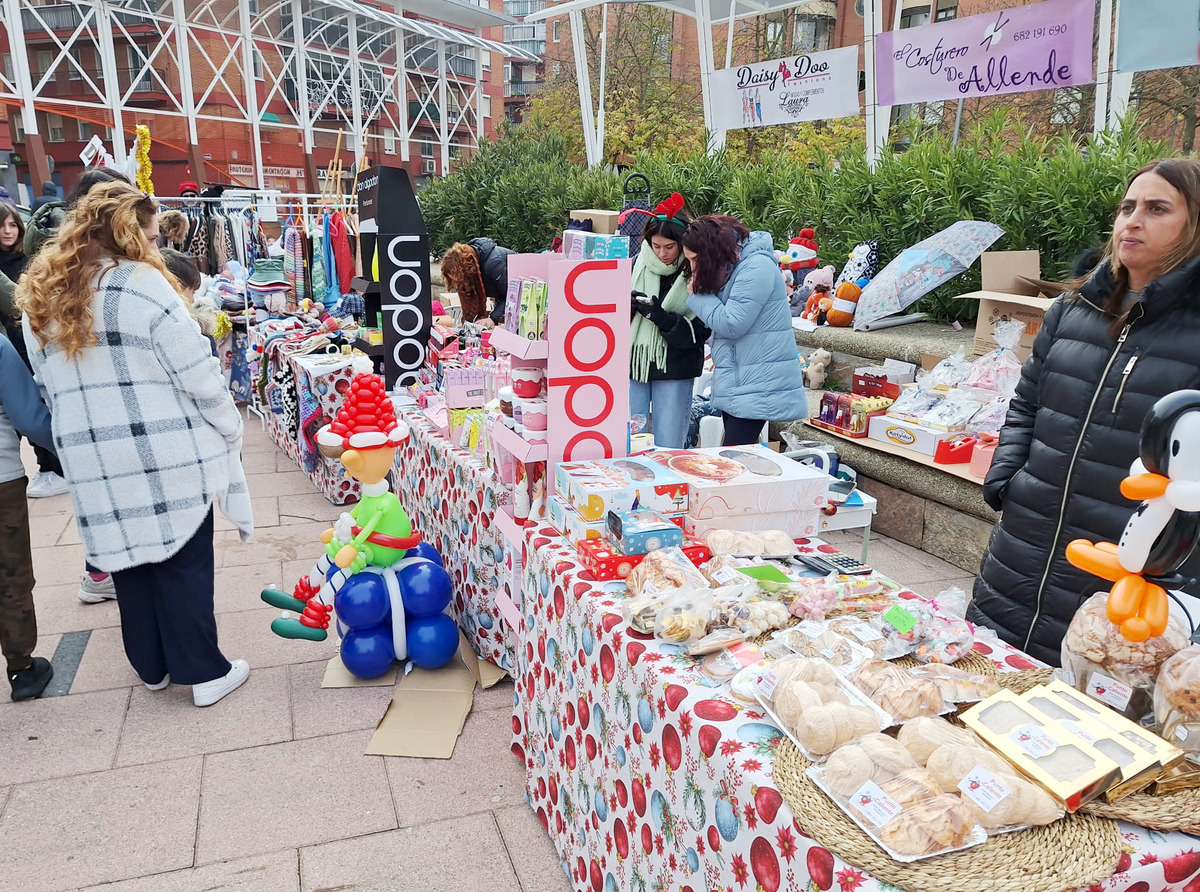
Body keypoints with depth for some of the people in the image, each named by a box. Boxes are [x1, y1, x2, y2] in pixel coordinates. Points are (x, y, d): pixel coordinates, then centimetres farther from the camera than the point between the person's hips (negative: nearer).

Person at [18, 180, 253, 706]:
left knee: (126, 557, 16)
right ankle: (203, 673, 12)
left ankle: (152, 667, 30)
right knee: (183, 560, 4)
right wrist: (231, 431, 0)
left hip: (91, 460, 6)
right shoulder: (141, 284, -13)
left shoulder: (39, 297, 9)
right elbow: (198, 375, -13)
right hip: (167, 453, -6)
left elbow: (48, 386, 16)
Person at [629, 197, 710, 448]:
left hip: (675, 370, -2)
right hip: (633, 363, 3)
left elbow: (700, 332, -10)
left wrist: (662, 317, -24)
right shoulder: (637, 266, 1)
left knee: (668, 448, 5)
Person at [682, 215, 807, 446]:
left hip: (758, 385, -10)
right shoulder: (731, 266, 13)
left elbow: (731, 324, -18)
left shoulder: (756, 268, -17)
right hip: (735, 381, 10)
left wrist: (698, 294, -9)